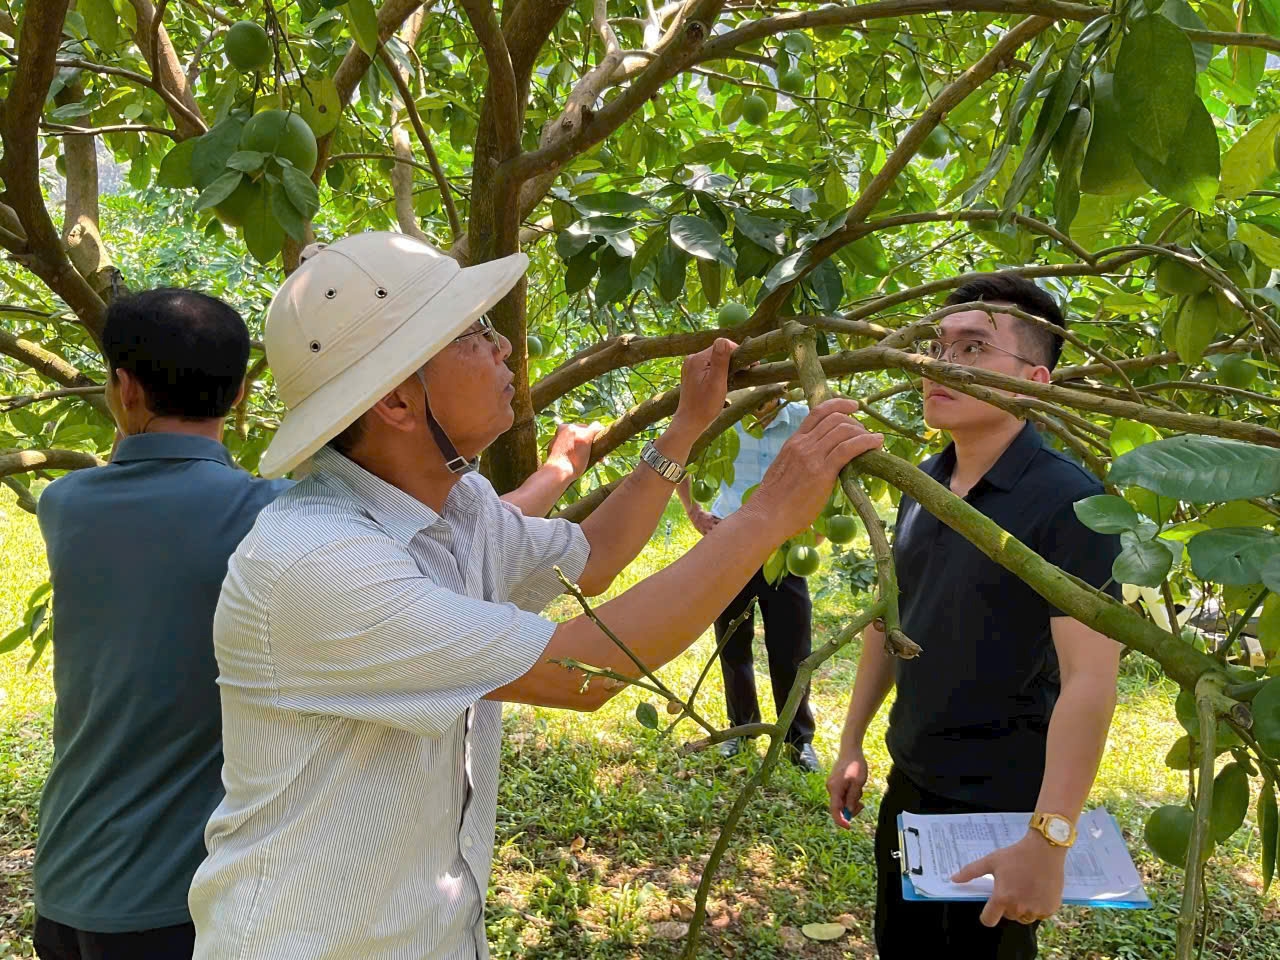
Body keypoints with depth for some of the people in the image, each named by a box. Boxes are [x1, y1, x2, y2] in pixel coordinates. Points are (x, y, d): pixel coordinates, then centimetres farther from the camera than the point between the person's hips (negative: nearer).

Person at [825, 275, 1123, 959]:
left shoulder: (1069, 504, -20)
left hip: (1000, 808, -6)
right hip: (908, 786, 7)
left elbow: (1089, 680, -25)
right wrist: (851, 743, 12)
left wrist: (1048, 839, -30)